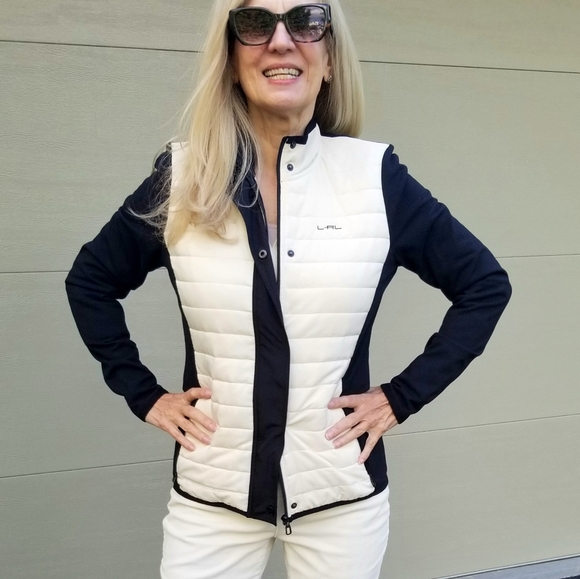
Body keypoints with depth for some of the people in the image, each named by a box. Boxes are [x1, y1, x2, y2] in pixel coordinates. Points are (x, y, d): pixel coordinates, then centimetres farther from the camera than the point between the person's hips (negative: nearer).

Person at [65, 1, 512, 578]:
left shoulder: (374, 176, -7)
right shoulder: (182, 178, -4)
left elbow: (485, 284, 1)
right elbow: (91, 280, 9)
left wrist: (403, 395, -3)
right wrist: (143, 393, 2)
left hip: (342, 493, 0)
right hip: (211, 494, 1)